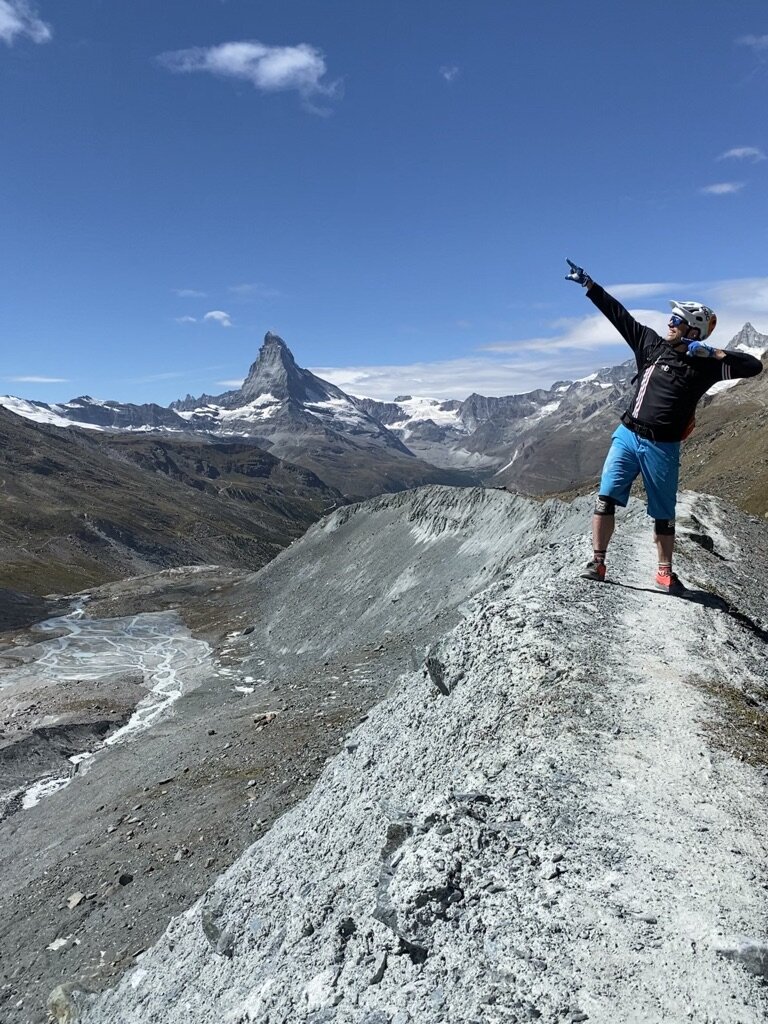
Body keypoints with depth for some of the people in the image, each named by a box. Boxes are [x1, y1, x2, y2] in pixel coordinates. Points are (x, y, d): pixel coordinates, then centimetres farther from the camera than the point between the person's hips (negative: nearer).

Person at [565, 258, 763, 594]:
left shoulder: (703, 365, -3)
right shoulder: (651, 343, 5)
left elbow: (753, 366, -9)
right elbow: (618, 314, 8)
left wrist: (711, 352, -17)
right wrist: (588, 284, 9)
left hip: (662, 448, -2)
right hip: (627, 437, 2)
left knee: (663, 514, 9)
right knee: (605, 498, -9)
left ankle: (664, 573, 24)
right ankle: (597, 562, -1)